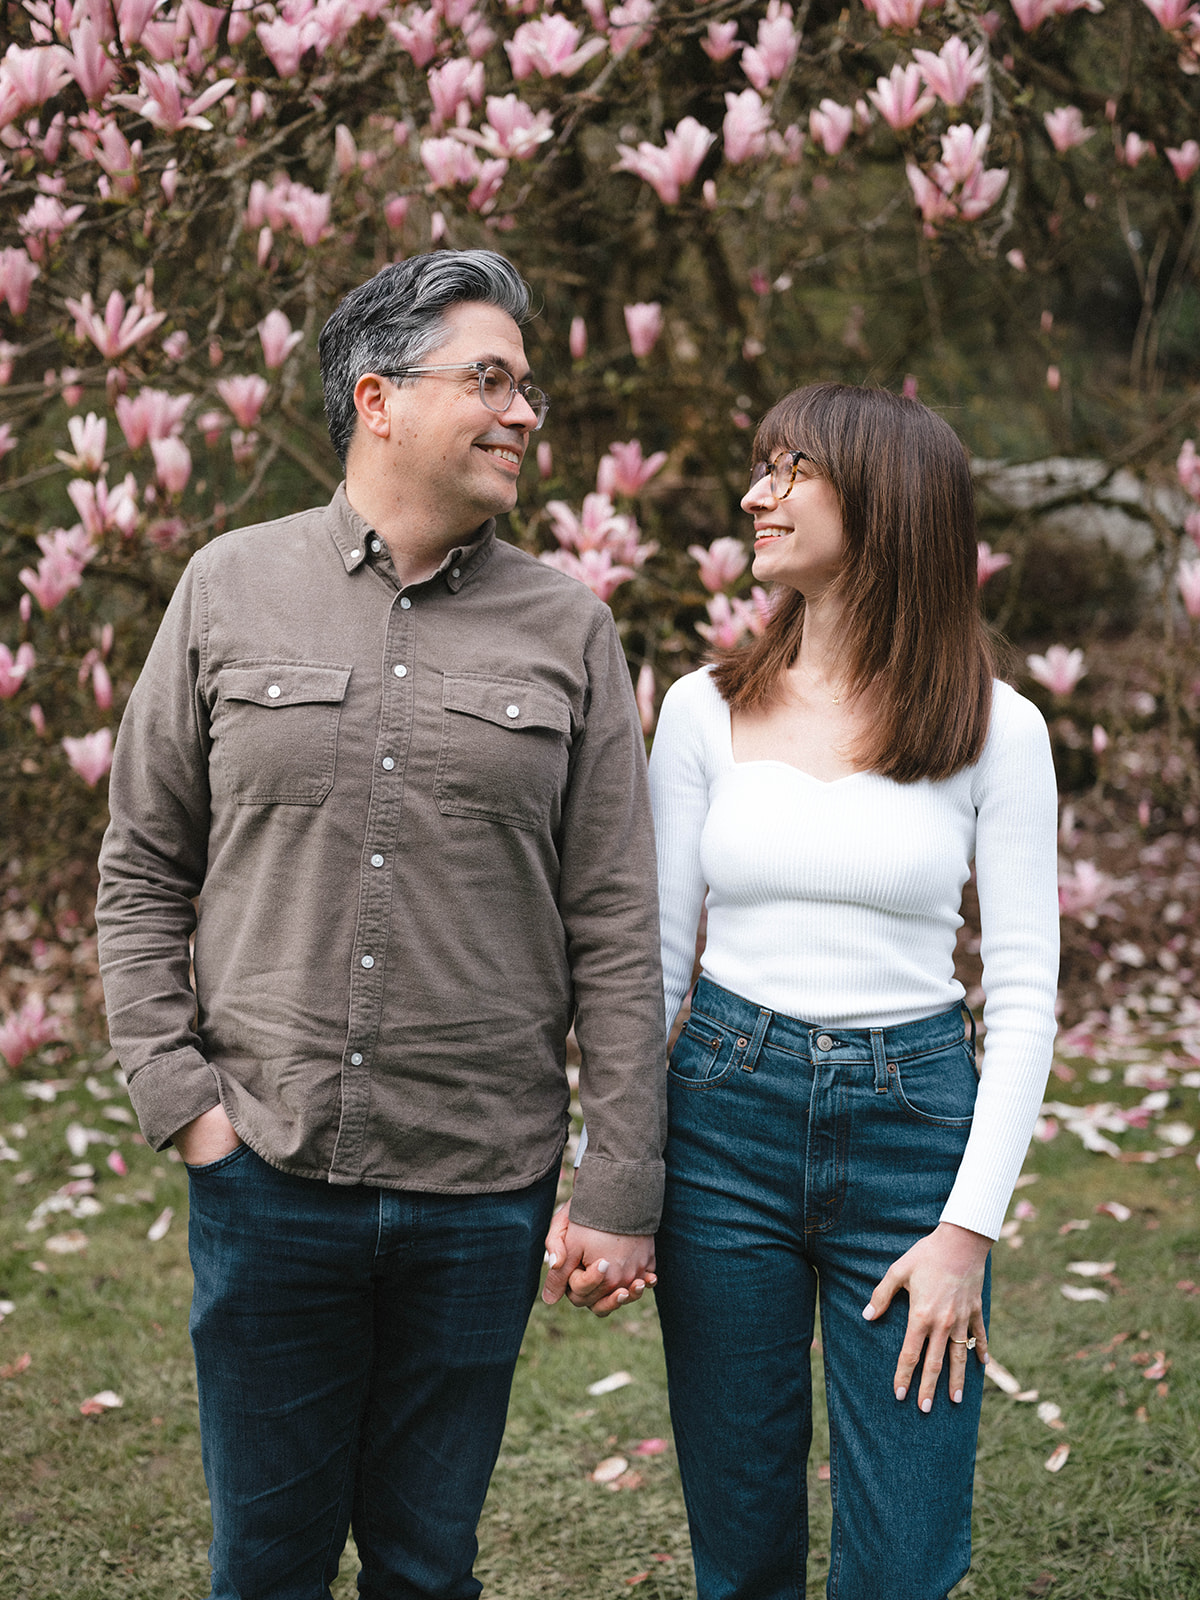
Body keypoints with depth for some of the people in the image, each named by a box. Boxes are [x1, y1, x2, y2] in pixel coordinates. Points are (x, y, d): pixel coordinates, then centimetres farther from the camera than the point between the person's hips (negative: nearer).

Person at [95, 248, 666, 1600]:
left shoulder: (565, 629, 2)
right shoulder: (230, 590, 2)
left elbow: (614, 931, 1)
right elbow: (142, 871, 7)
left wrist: (621, 1189, -2)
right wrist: (176, 1094, -3)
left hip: (482, 1188, 0)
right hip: (266, 1174, 0)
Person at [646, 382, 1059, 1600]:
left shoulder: (996, 730, -3)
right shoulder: (705, 711, 2)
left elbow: (1022, 995, -2)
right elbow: (650, 956, 4)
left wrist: (970, 1228, -8)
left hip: (914, 1118, -1)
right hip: (725, 1113, 1)